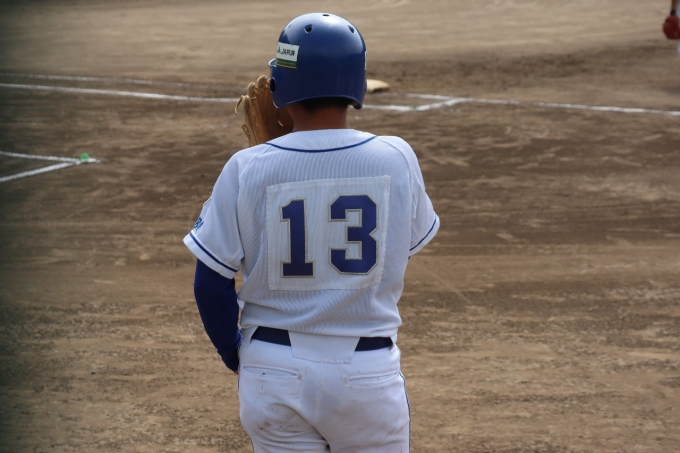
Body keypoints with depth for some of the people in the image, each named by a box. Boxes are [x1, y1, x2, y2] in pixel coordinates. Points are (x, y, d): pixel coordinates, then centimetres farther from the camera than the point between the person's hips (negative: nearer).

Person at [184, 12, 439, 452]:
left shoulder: (247, 169, -10)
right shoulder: (397, 158, -7)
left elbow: (211, 283, -5)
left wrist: (236, 355, 12)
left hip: (274, 370, 0)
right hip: (369, 369, 0)